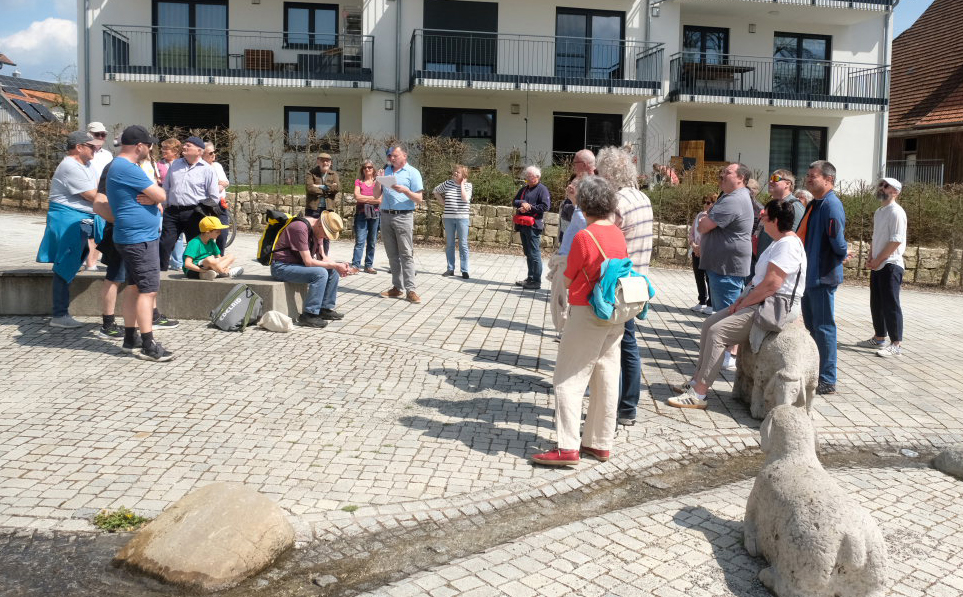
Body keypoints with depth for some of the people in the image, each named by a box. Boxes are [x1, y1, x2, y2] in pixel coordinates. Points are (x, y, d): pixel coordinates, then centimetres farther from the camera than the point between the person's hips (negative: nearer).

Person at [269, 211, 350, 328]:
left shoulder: (318, 230, 4)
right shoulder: (301, 228, -25)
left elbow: (322, 257, 9)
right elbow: (308, 262, -28)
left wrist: (338, 266, -10)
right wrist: (335, 265, -22)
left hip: (298, 263, 9)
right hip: (281, 266, -9)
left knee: (333, 272, 0)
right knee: (320, 273, -27)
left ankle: (325, 309, 7)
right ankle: (308, 315, -22)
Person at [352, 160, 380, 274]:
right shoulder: (358, 181, 9)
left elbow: (380, 200, -3)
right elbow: (357, 196, -5)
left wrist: (364, 199, -3)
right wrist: (372, 198, -2)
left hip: (374, 214, 1)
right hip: (361, 213, -1)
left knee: (372, 242, 4)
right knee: (360, 241, -9)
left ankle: (369, 266, 10)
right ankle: (355, 265, -12)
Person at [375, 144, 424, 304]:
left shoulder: (412, 172, 0)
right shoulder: (386, 171, 14)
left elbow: (419, 199, -4)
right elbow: (377, 195, 14)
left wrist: (405, 190, -20)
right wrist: (378, 181, -3)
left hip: (403, 217, -5)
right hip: (386, 216, 5)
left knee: (406, 254, -8)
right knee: (392, 254, 7)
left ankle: (410, 290, -10)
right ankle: (397, 288, 11)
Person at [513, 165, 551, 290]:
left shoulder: (542, 189, -5)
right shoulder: (524, 189, 18)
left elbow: (545, 206, -13)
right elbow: (514, 201, 14)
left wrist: (529, 207, -13)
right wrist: (522, 203, -8)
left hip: (533, 226, -8)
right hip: (523, 225, 8)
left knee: (534, 254, -8)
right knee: (527, 253, 15)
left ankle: (536, 281, -4)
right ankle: (530, 278, 25)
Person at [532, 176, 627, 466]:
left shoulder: (583, 237, -15)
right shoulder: (618, 234, 5)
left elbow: (568, 280, -6)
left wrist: (559, 270, 13)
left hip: (588, 314, -7)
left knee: (569, 378, -2)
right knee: (606, 377, 12)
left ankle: (567, 447, -5)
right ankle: (600, 442, 20)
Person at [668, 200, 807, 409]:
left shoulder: (788, 245, -17)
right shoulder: (779, 243, 18)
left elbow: (771, 284, -25)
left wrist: (744, 303, -14)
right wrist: (743, 297, 7)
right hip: (759, 302, 11)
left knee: (718, 332, -20)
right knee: (709, 324, 7)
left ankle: (699, 394, -18)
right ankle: (698, 380, 8)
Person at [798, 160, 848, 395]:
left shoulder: (831, 205, -18)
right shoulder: (814, 205, 13)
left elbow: (838, 242, -23)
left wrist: (842, 255, -5)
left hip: (823, 277, -10)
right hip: (808, 276, 10)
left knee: (824, 328, -3)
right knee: (811, 327, 17)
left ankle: (827, 381, 5)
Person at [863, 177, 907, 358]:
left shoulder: (896, 212, -12)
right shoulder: (878, 212, 16)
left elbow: (896, 241, -18)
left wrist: (878, 260, -15)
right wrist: (870, 259, 7)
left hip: (890, 265, -9)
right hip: (877, 266, 9)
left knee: (890, 304, -9)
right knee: (876, 304, 14)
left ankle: (896, 345, -6)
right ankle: (879, 338, 25)